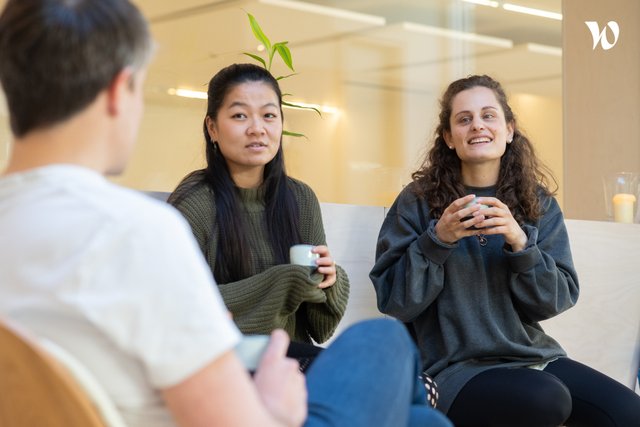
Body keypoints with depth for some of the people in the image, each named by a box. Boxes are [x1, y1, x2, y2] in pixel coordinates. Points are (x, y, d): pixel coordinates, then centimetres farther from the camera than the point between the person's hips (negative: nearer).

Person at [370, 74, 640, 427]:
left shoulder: (538, 203, 7)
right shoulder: (418, 202, -2)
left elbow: (557, 299, 0)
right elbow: (394, 301, -6)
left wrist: (520, 243, -16)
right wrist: (437, 239, -19)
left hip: (535, 356, 4)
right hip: (457, 368, -3)